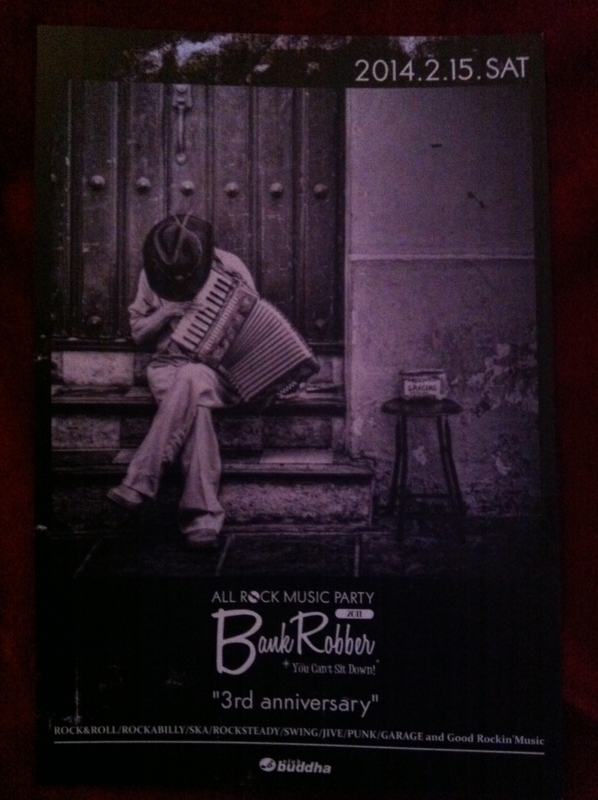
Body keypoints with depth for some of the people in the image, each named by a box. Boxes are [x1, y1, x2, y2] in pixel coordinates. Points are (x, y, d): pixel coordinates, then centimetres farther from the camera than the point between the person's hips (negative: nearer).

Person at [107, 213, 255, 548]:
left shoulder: (230, 268, -3)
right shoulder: (151, 274, 3)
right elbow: (138, 332, 10)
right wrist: (166, 313, -10)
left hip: (217, 370, -1)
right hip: (169, 368, 2)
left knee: (190, 380, -38)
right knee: (194, 404, -34)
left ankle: (140, 481, -35)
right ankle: (204, 515, -37)